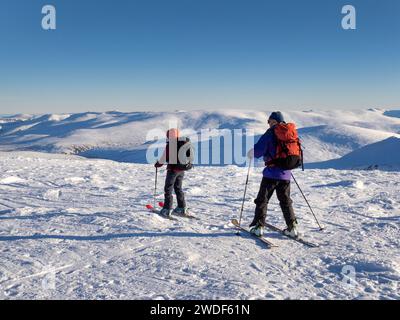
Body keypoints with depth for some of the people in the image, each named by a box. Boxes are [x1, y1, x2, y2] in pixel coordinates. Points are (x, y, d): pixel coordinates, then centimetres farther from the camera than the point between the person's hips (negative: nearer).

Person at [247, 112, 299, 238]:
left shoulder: (271, 133, -9)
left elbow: (258, 149, -15)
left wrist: (251, 153, 5)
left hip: (272, 172, -6)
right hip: (286, 173, 6)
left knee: (262, 200, 5)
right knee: (286, 201, 17)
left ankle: (259, 226, 5)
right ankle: (292, 227, 16)